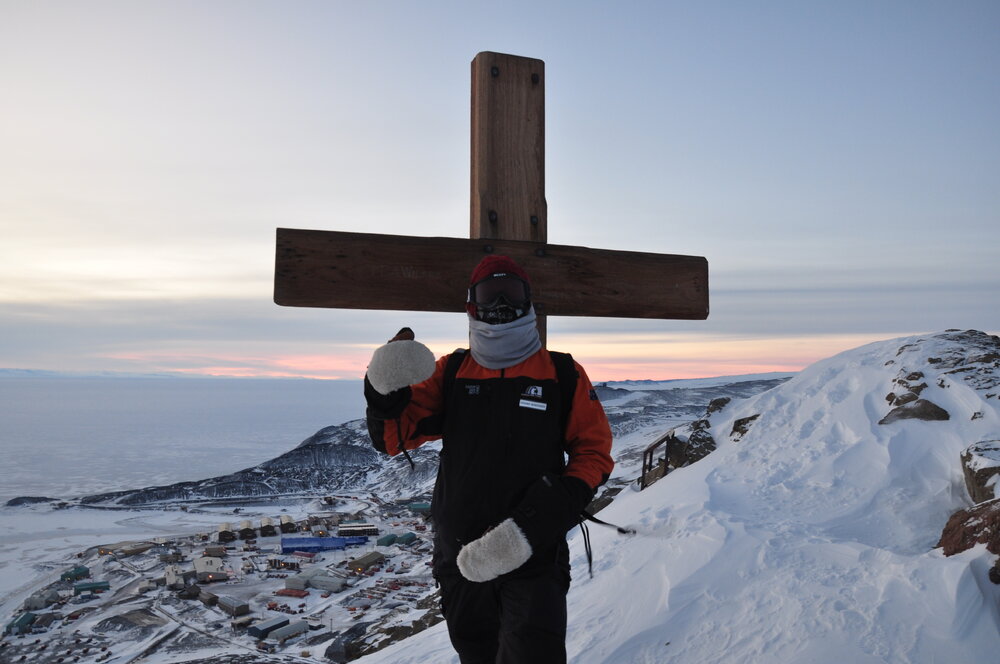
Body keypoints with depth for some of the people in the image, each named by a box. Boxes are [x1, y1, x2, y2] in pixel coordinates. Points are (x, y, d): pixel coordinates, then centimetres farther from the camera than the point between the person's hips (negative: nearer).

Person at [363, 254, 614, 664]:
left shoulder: (563, 374, 0)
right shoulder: (450, 372, 5)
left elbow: (594, 451, 2)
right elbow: (392, 438, -1)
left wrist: (556, 501, -15)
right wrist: (385, 390, -21)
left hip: (534, 557, -2)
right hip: (460, 557, 3)